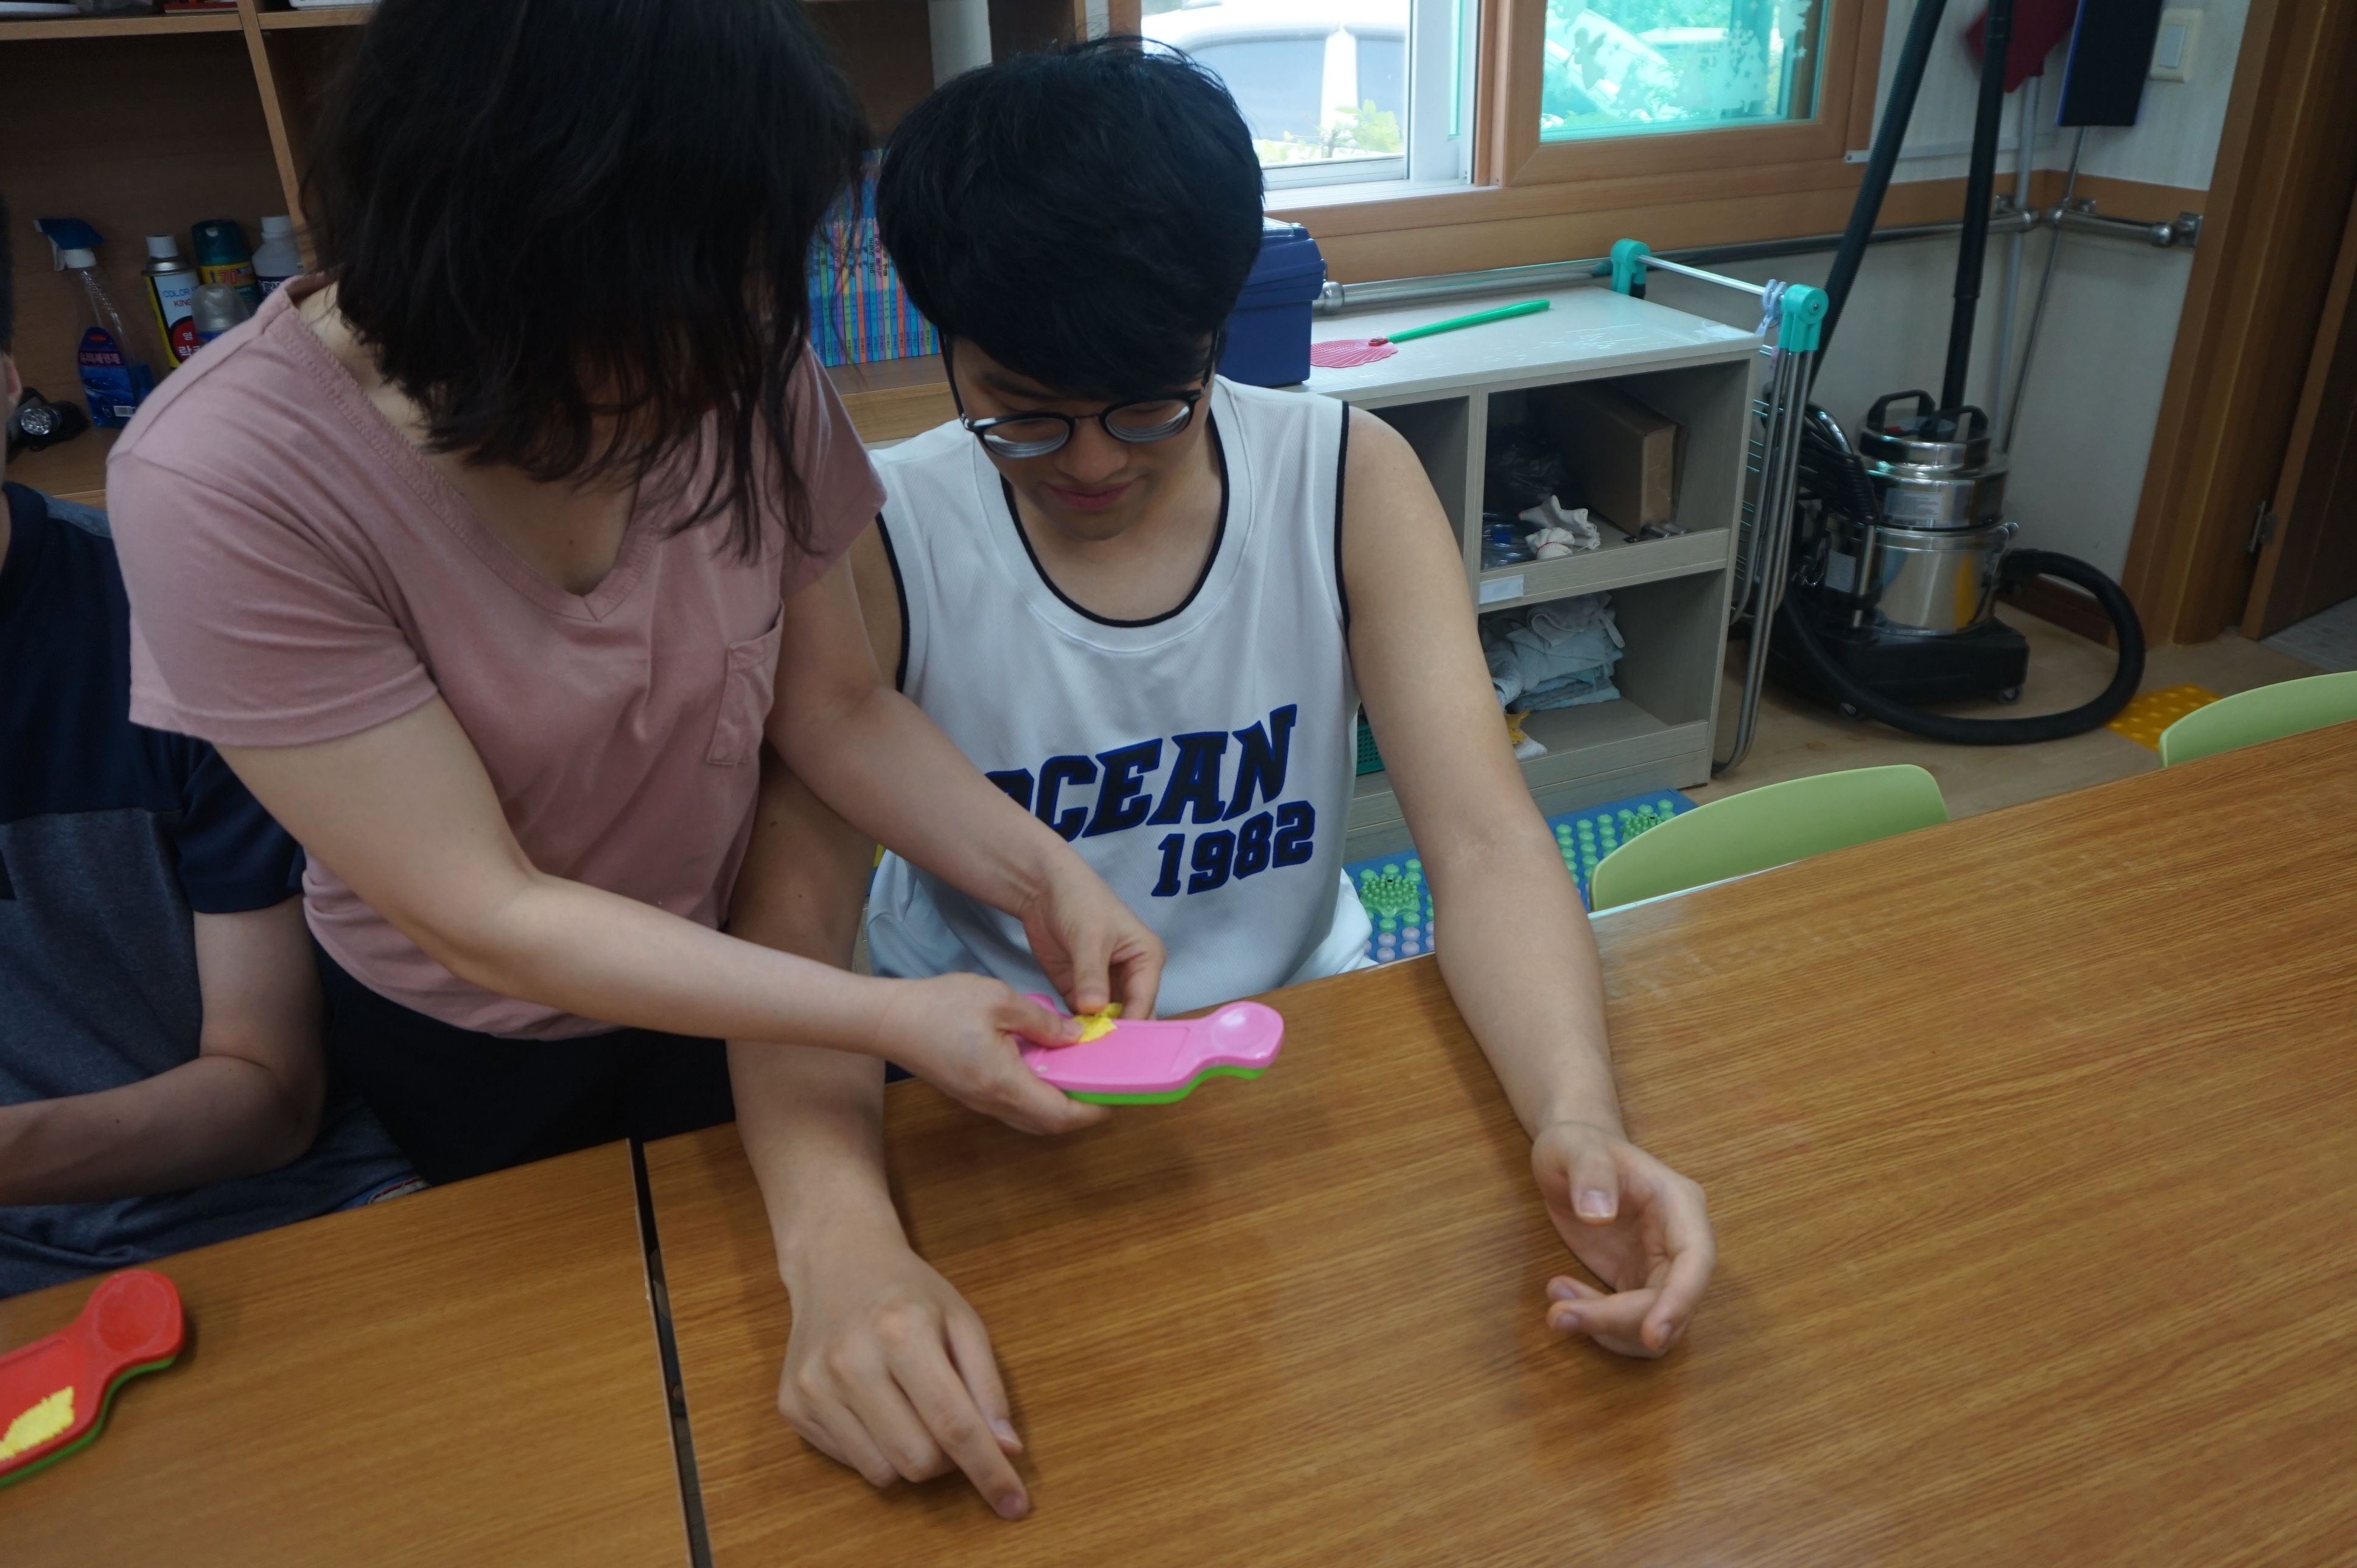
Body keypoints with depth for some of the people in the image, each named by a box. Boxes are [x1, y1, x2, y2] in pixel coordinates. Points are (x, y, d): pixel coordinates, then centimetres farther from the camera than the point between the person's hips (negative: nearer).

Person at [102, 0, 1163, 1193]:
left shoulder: (745, 371, -22)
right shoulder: (220, 481, -31)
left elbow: (837, 710, -10)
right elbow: (482, 919, -29)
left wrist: (1041, 877, -25)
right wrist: (890, 1021, -32)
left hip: (731, 987, 2)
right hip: (455, 1066, -2)